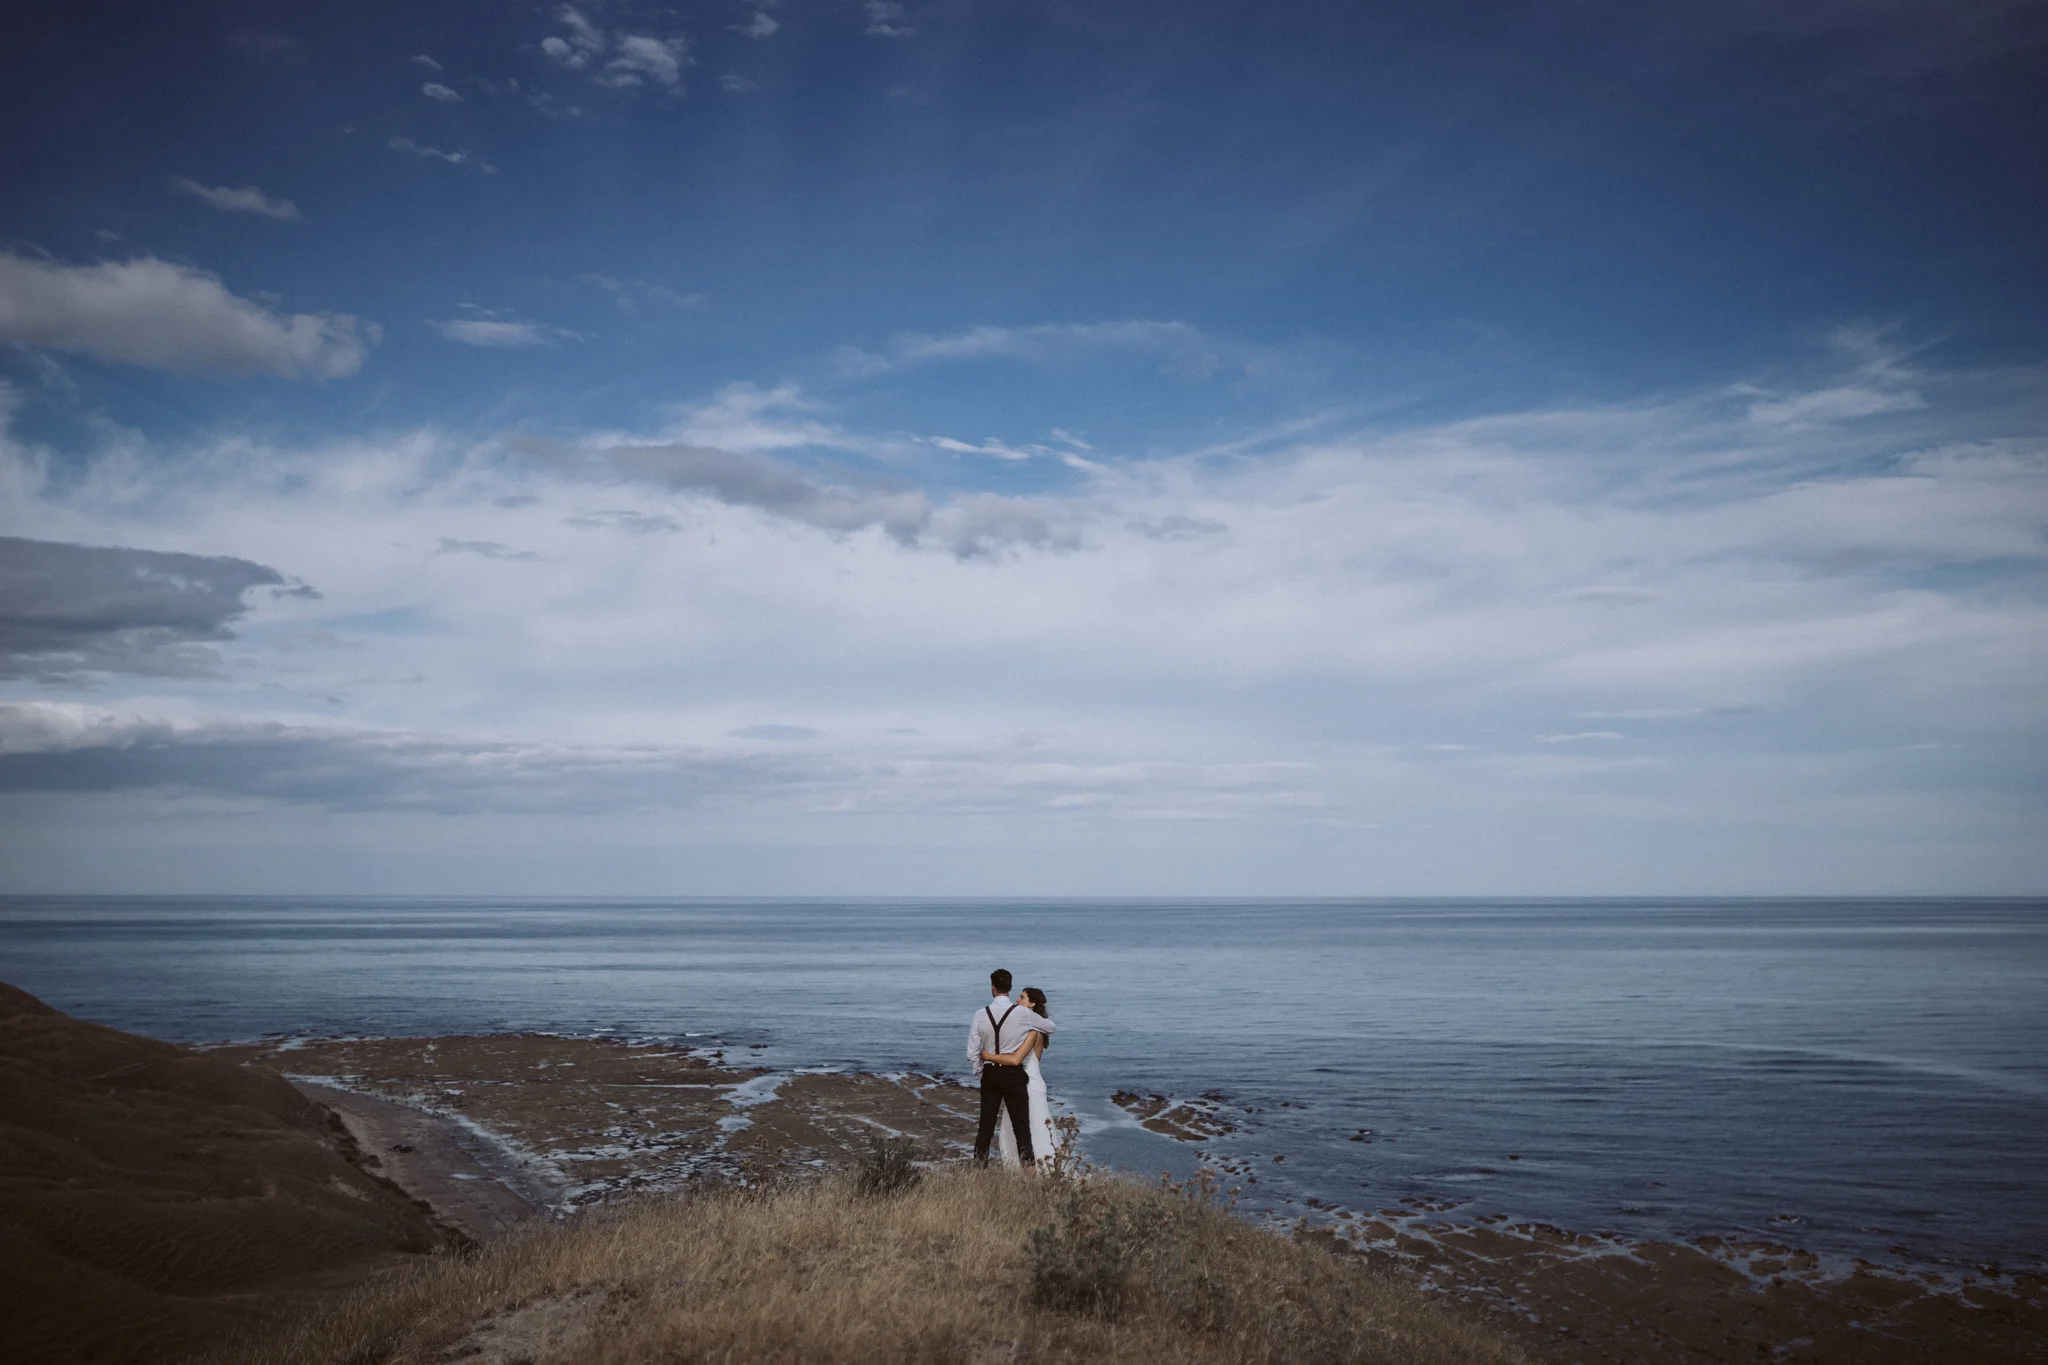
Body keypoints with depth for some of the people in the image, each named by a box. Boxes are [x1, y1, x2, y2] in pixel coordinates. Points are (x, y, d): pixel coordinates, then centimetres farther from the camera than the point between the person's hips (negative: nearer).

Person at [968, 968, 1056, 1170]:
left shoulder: (981, 1015, -4)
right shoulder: (1023, 1013, -9)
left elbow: (972, 1054, -1)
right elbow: (1050, 1027, 10)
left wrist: (982, 1074, 14)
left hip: (989, 1073, 2)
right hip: (1014, 1074, -2)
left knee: (986, 1124, 12)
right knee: (1021, 1124, 2)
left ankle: (978, 1166, 17)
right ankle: (1027, 1167, -1)